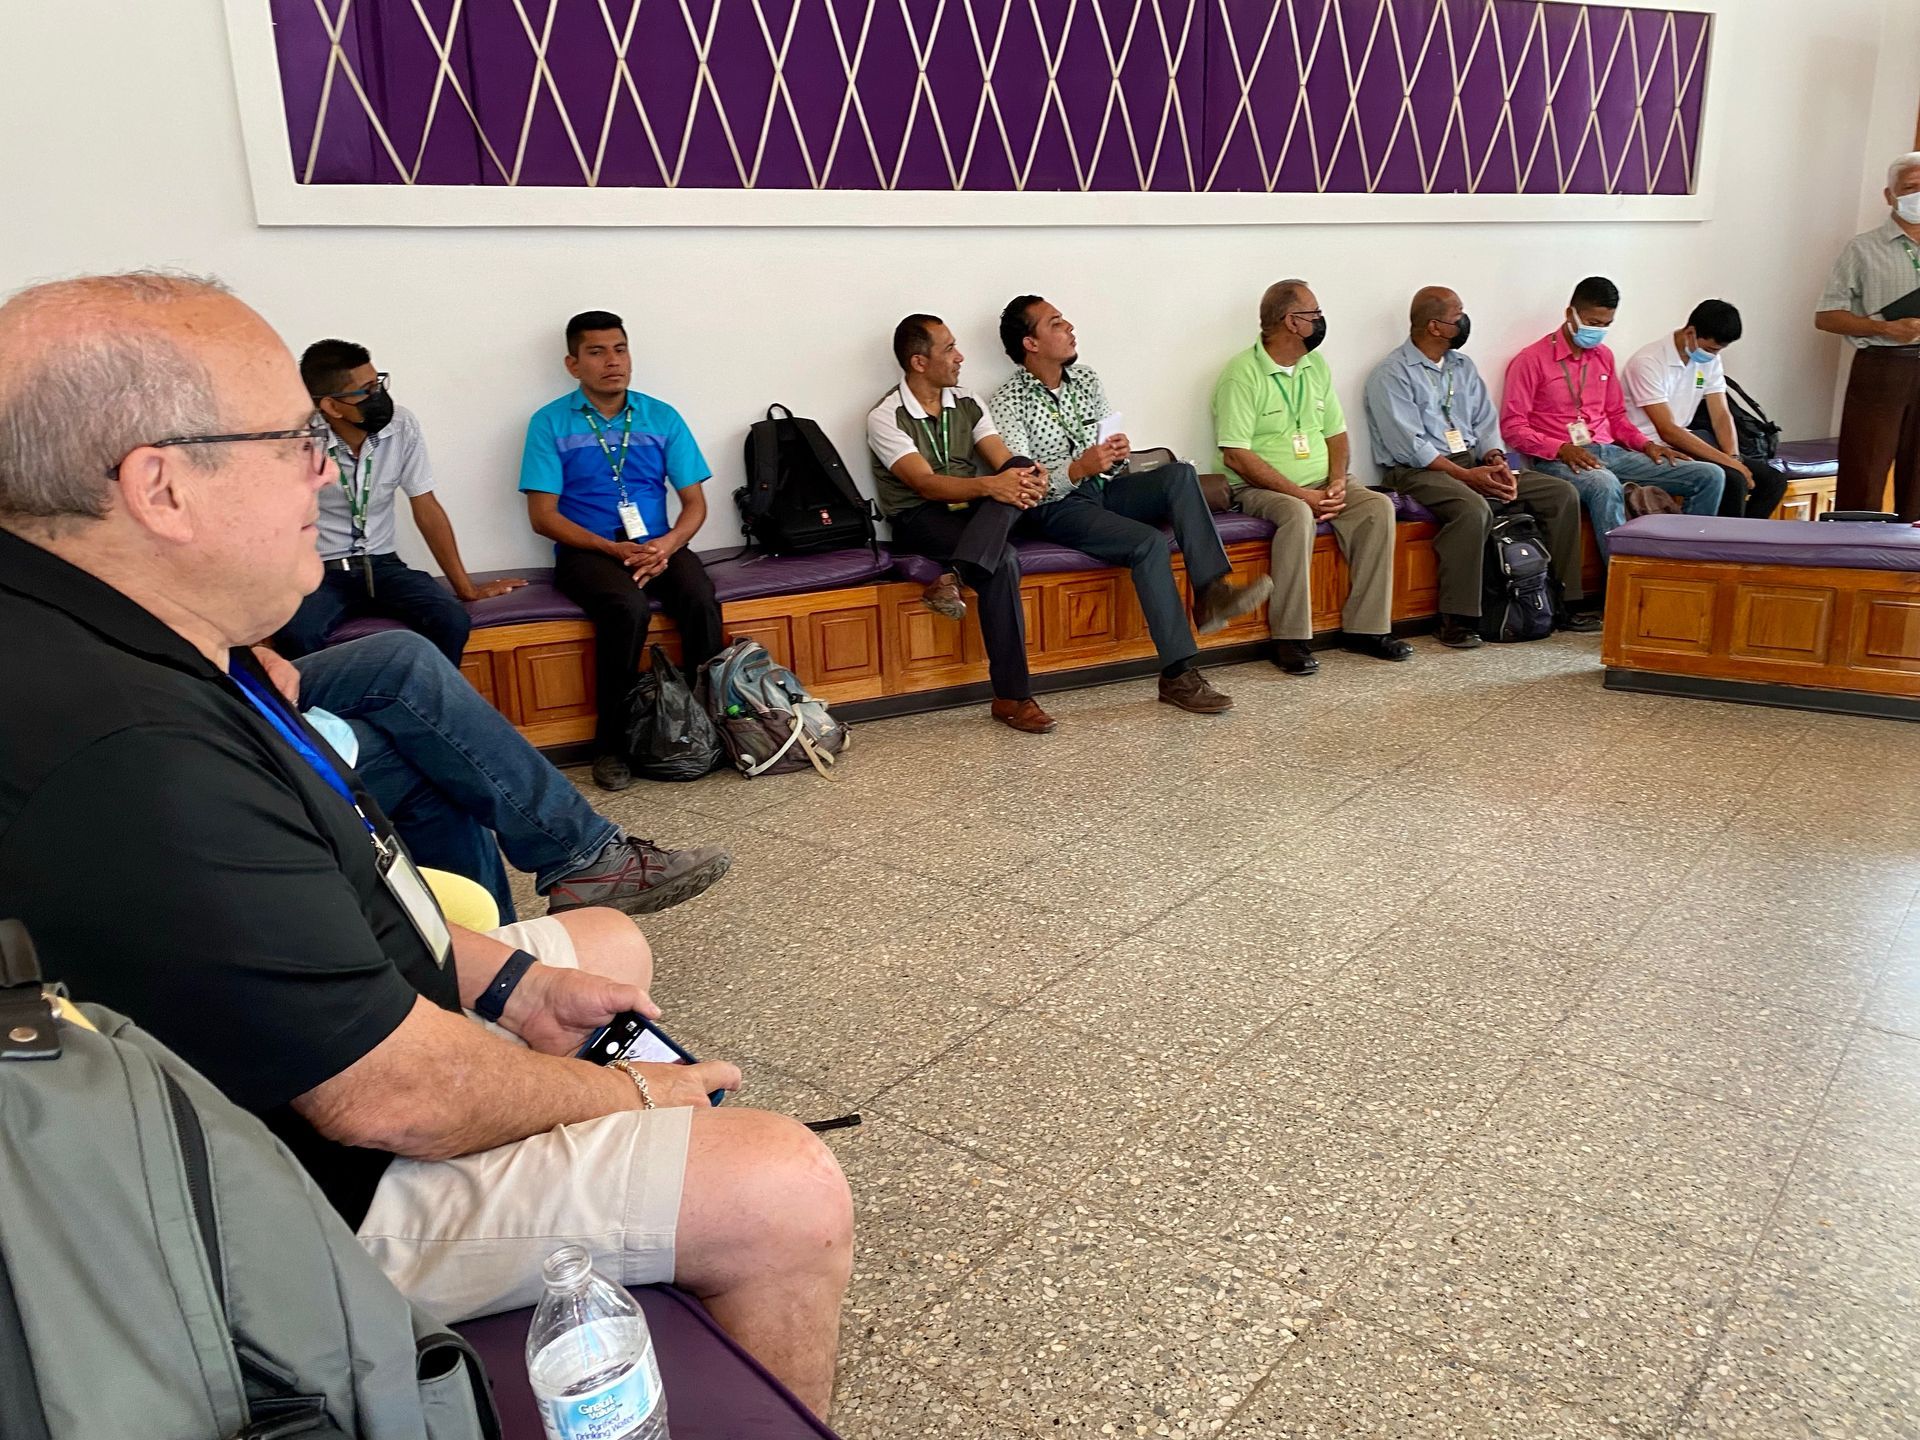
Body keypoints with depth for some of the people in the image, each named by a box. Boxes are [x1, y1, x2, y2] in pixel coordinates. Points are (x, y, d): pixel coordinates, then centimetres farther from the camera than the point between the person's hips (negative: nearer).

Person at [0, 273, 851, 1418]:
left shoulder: (115, 633, -1)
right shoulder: (130, 757, -35)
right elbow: (394, 1098, -28)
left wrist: (508, 979, 4)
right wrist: (629, 1095, -11)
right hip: (325, 1198, -10)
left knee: (610, 943, 26)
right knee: (792, 1194, -15)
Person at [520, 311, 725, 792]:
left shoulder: (662, 418, 10)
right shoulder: (550, 423, 2)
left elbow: (694, 502, 8)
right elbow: (543, 516, -3)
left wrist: (666, 545, -13)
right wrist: (613, 549, -16)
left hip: (658, 546, 3)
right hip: (588, 551, -3)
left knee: (701, 599, -30)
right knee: (629, 609, -34)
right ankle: (610, 744, -21)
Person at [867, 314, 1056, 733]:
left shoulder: (967, 405, 11)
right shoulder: (885, 418, -8)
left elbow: (1006, 464, 0)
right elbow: (926, 484, -21)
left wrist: (1031, 477, -26)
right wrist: (989, 486, -37)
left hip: (971, 512, 5)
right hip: (919, 520, -5)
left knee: (1022, 470, -25)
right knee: (1003, 562, -33)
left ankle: (954, 577, -39)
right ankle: (1011, 697, -30)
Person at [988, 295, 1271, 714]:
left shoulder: (1086, 380, 14)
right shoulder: (1007, 403, -6)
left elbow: (1112, 459, 18)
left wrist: (1120, 453, -7)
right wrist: (1078, 468, -30)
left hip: (1104, 489, 6)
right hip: (1055, 507, -6)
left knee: (1178, 474, -22)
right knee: (1149, 542, -30)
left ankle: (1213, 591, -34)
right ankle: (1178, 675, -29)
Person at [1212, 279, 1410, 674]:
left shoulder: (1316, 366, 14)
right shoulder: (1242, 374, -10)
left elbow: (1336, 434, 17)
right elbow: (1236, 455, -16)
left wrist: (1337, 483, -4)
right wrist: (1299, 493, -20)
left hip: (1320, 483, 7)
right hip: (1261, 489, -7)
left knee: (1378, 507, -18)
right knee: (1297, 515, -37)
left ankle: (1366, 627, -13)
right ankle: (1290, 639, -29)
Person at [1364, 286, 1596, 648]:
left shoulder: (1463, 367, 16)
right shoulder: (1391, 375, -8)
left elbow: (1485, 423, 13)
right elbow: (1410, 446, -16)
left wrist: (1495, 460, -8)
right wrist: (1466, 476, -20)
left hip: (1474, 463, 8)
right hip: (1418, 471, -8)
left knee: (1563, 494, -5)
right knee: (1474, 509, -38)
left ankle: (1566, 604, -1)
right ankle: (1457, 620, -28)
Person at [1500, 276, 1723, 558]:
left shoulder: (1604, 356, 19)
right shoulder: (1532, 360, -3)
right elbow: (1512, 426, -8)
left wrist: (1646, 445, 7)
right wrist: (1562, 448, -21)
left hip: (1610, 452, 7)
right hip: (1559, 460, -7)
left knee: (1709, 476, -4)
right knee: (1606, 485, -43)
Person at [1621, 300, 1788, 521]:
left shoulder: (1710, 359, 6)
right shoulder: (1648, 362, -18)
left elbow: (1721, 415, 5)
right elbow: (1668, 431, -23)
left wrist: (1733, 458, -14)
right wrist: (1725, 460, -24)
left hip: (1683, 443, 8)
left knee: (1773, 479, -1)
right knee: (1732, 480, -27)